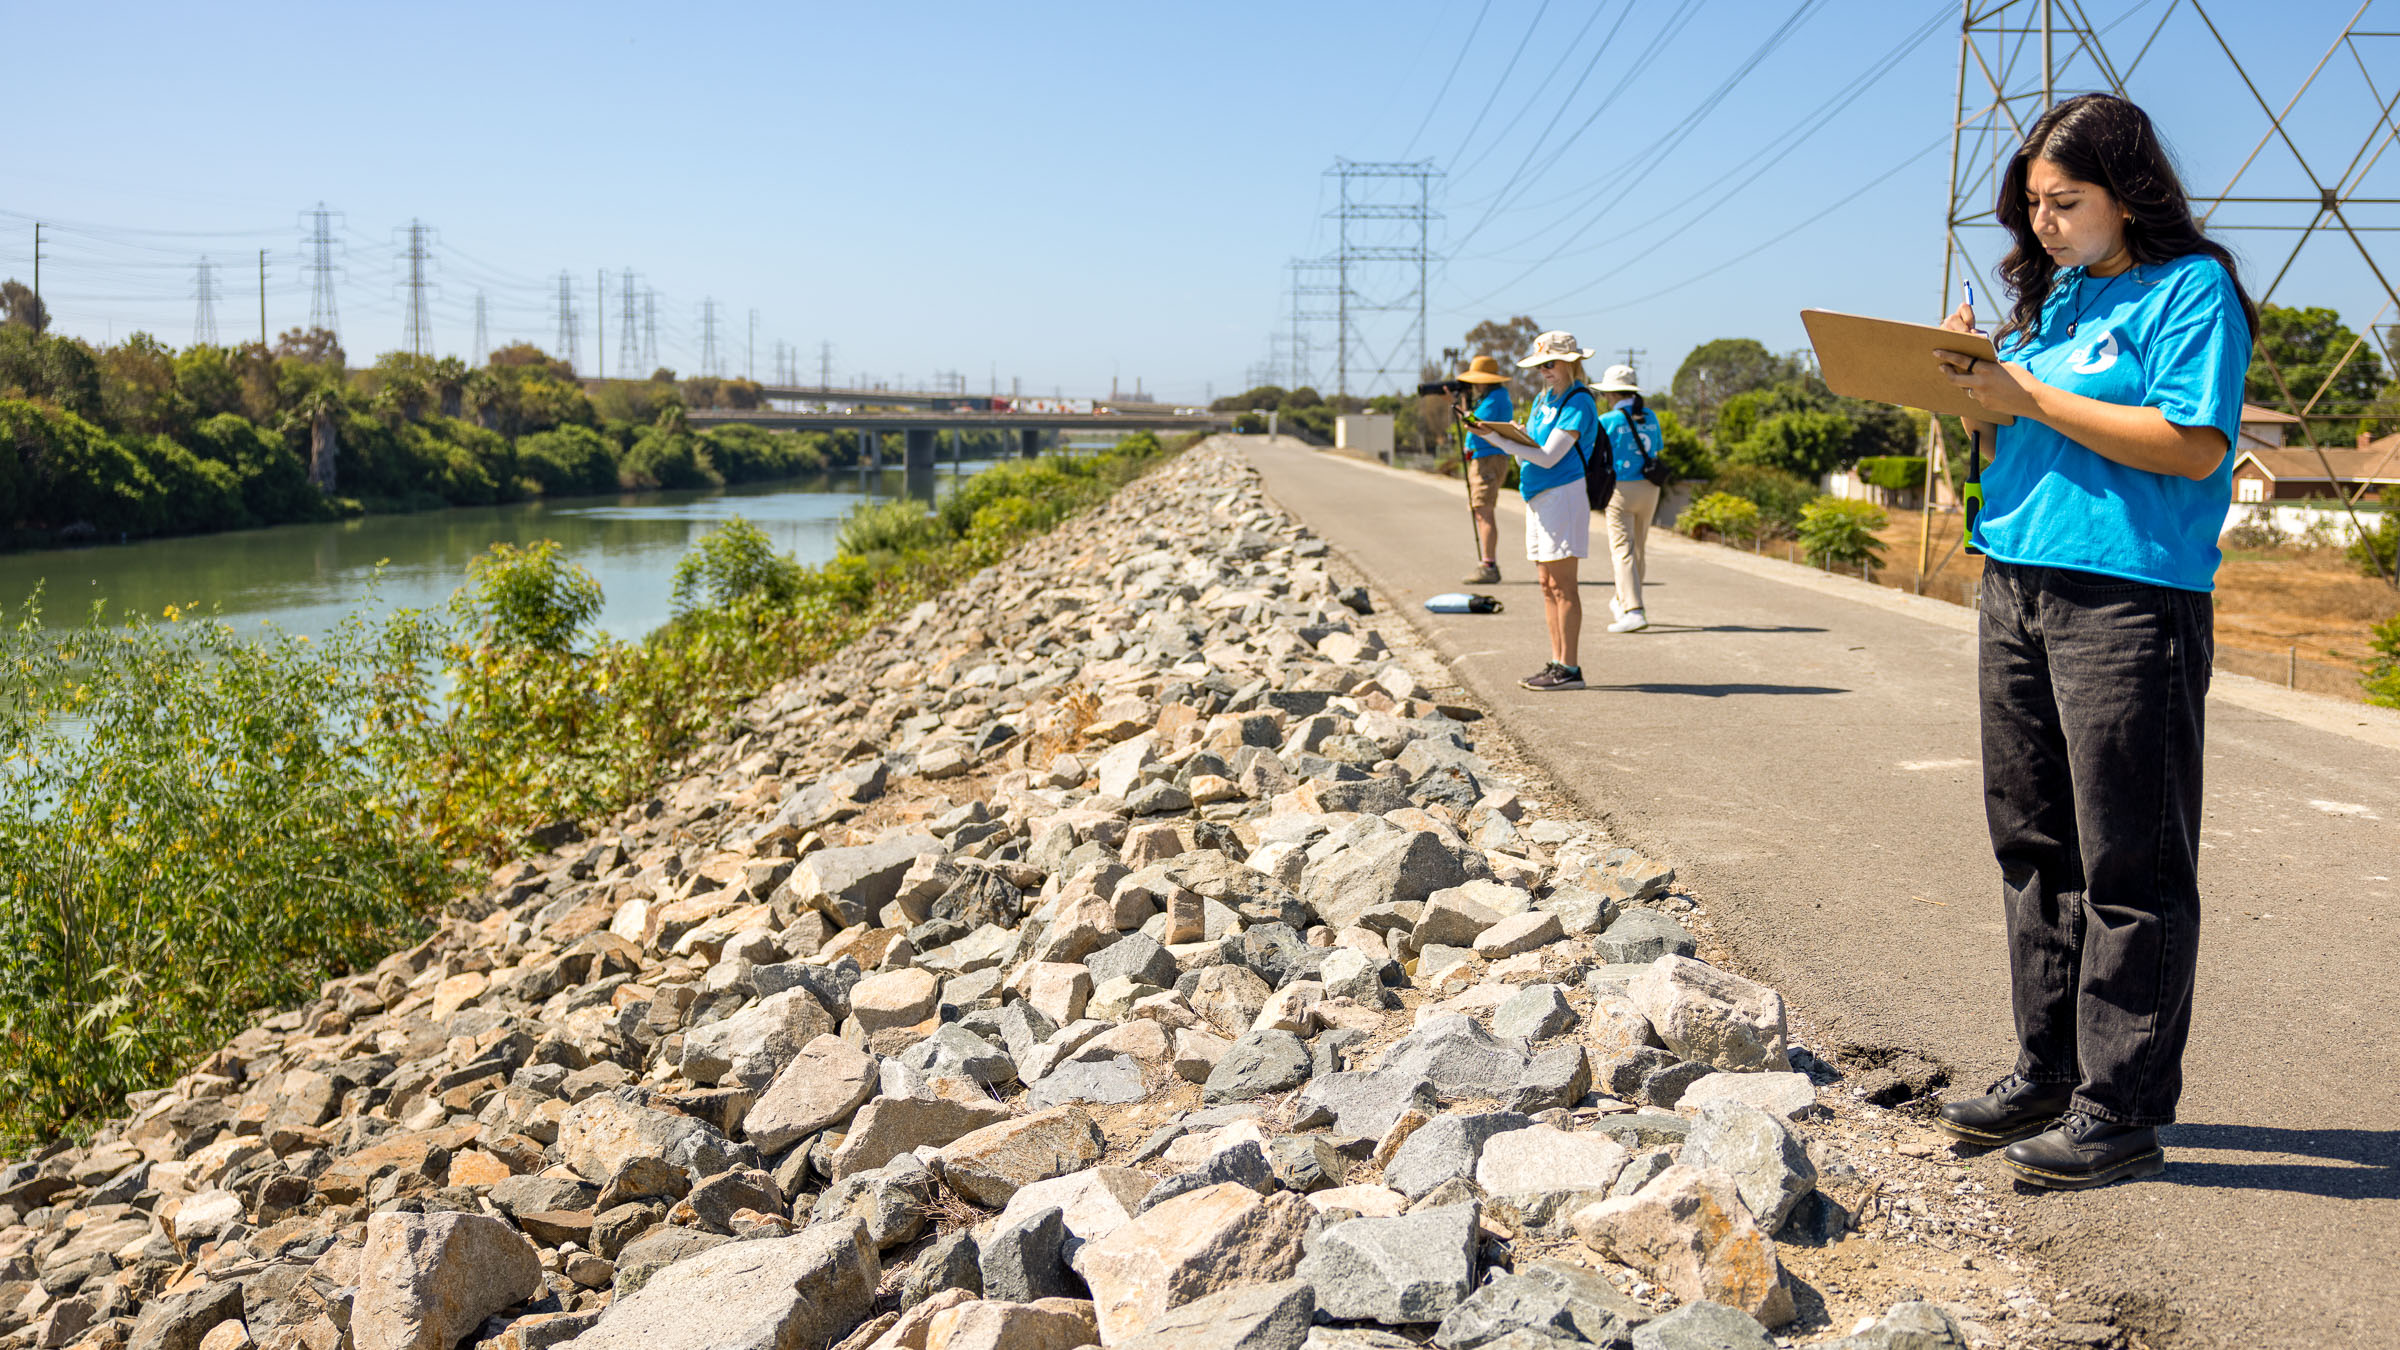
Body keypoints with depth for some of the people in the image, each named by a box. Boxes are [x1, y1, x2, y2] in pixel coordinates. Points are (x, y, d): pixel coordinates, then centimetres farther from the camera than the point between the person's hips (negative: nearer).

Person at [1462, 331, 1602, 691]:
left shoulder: (1579, 403, -11)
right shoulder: (1542, 399, 16)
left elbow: (1549, 456, -18)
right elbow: (1525, 454, 14)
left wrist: (1497, 438, -17)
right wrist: (1509, 433, -6)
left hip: (1563, 493, -9)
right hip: (1537, 496, 9)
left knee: (1561, 585, -8)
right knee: (1548, 586, 9)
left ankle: (1569, 668, -6)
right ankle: (1557, 664, 13)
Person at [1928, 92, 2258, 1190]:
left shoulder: (2191, 289, -4)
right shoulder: (2055, 296, 18)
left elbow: (2193, 445, -16)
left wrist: (2030, 394, -15)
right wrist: (1972, 381, 3)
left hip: (2129, 597, -8)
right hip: (2015, 591, 8)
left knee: (2129, 870, -3)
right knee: (2034, 847, 11)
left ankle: (2120, 1109, 3)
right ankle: (2048, 1073, 22)